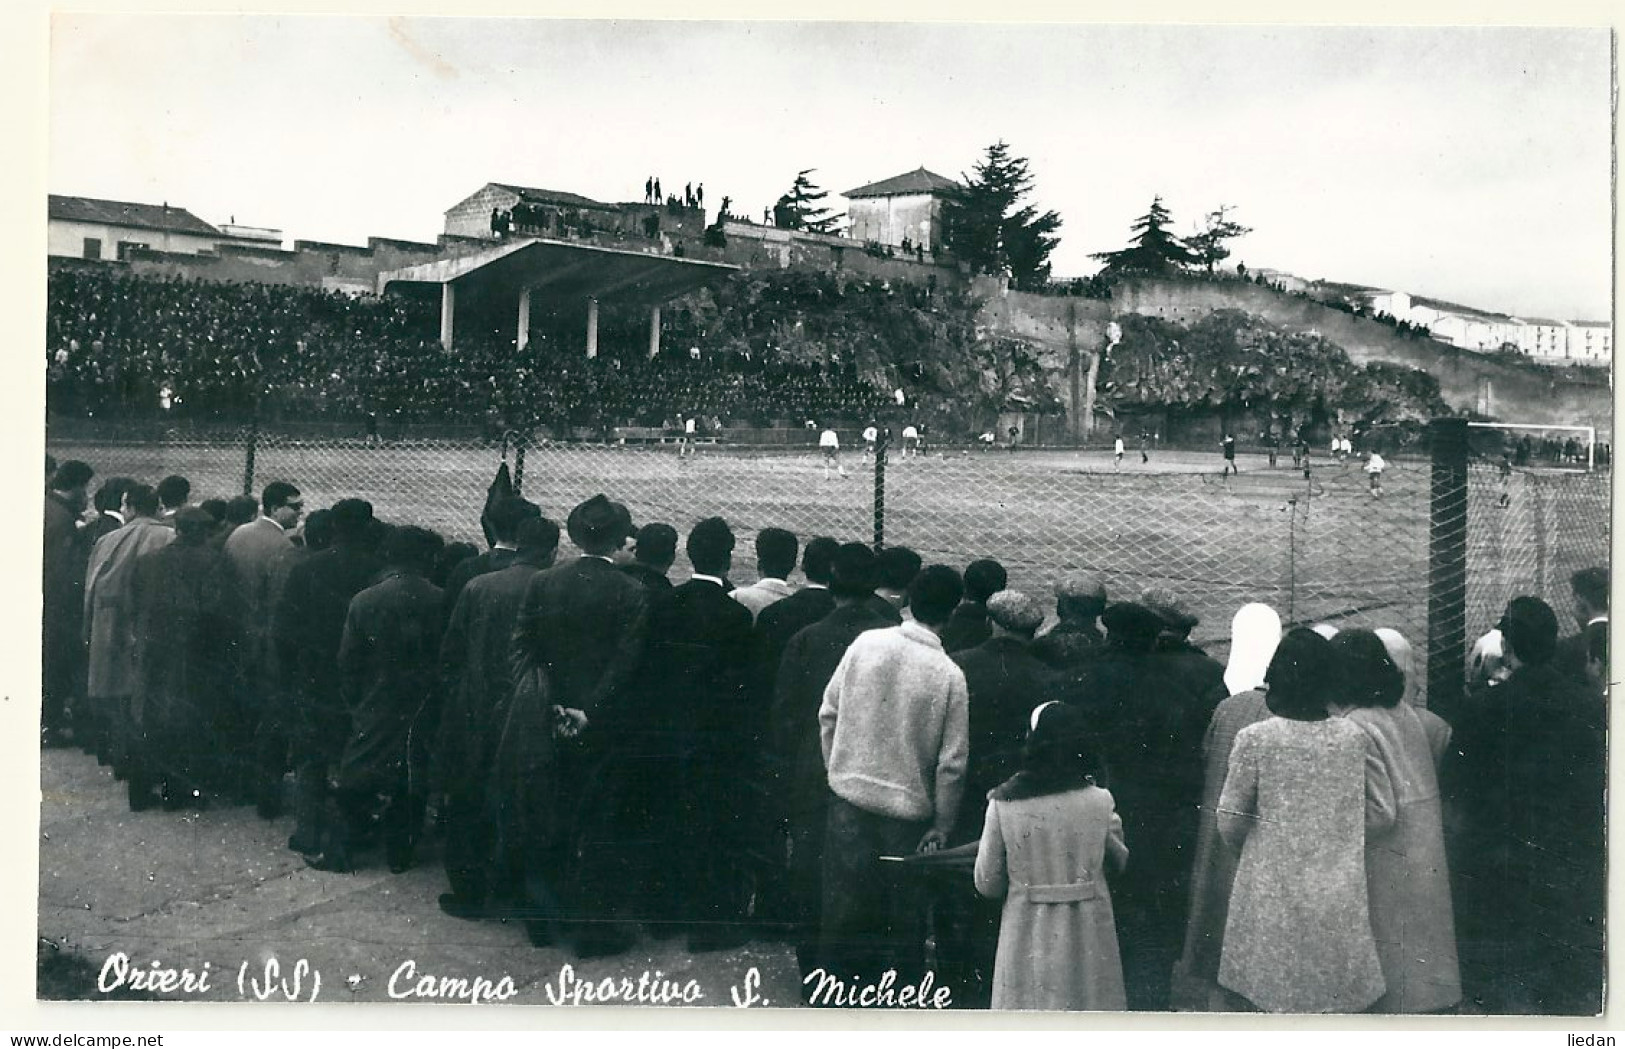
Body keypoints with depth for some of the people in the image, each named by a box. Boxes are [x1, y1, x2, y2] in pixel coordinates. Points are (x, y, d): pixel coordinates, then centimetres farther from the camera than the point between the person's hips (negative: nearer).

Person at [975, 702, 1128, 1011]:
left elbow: (987, 884, -2)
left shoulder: (1003, 805, -9)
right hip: (1086, 936, 1)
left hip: (1027, 935, -1)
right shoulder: (1099, 802, -7)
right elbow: (1120, 860, 8)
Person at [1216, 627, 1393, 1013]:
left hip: (1273, 898, -3)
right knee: (1334, 1006, 11)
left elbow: (1230, 823, -5)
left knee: (1259, 1001, 6)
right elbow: (1381, 815, 5)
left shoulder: (1254, 739, -11)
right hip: (1339, 902, 3)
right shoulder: (1354, 738, -2)